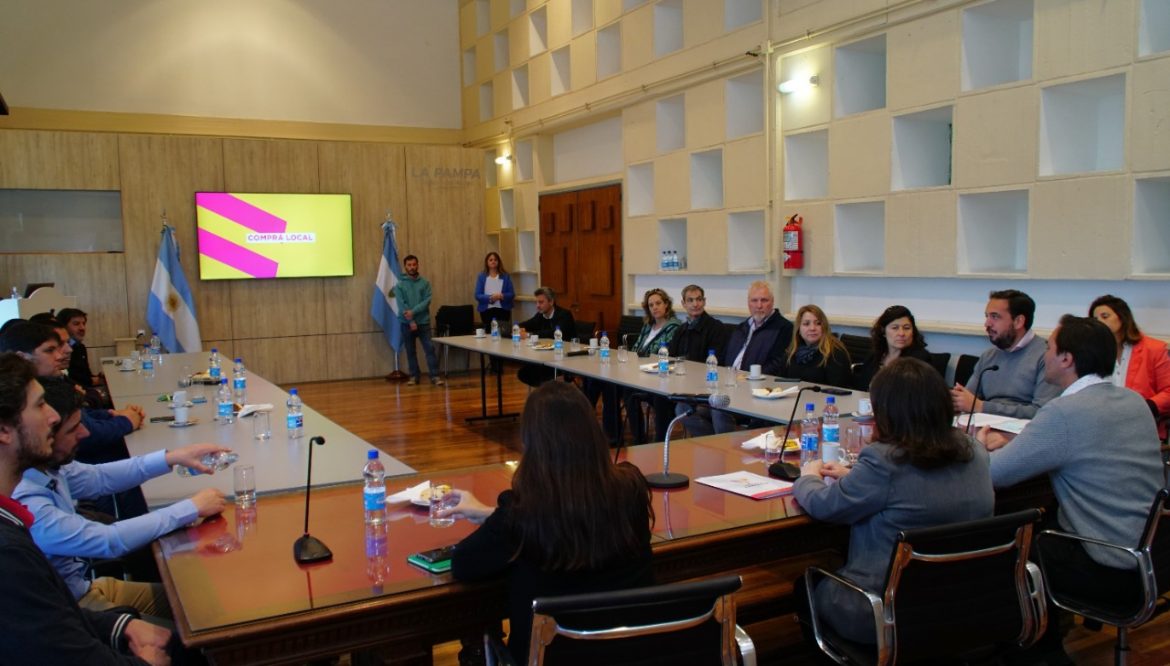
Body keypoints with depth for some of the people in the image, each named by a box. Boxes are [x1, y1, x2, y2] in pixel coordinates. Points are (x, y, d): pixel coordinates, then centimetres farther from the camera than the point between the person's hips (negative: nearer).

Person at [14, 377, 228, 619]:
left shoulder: (46, 465, -8)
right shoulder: (26, 506, -32)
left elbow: (97, 478, 9)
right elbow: (110, 540, -28)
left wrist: (172, 458, -2)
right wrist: (193, 508, -19)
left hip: (82, 587, 8)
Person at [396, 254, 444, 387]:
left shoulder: (425, 283, 2)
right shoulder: (400, 285, -1)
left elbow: (427, 301, -7)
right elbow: (401, 304, -9)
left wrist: (413, 311, -20)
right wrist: (411, 321, -16)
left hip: (423, 322, 0)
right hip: (407, 323, 0)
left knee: (430, 348, -5)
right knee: (410, 351, 7)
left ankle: (435, 376, -4)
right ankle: (414, 375, 17)